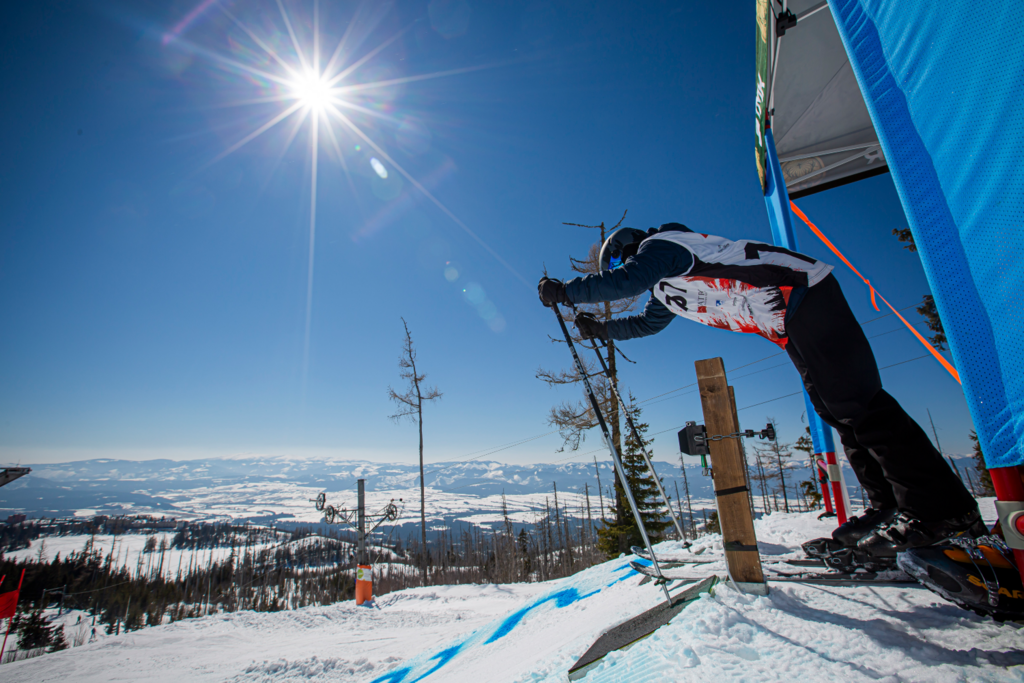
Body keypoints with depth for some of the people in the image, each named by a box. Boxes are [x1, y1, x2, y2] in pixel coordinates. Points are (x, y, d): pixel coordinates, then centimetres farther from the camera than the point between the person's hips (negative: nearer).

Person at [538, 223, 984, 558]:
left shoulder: (659, 245, -8)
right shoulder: (665, 284, 21)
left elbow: (624, 282, -24)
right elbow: (646, 324, 33)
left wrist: (563, 291, -12)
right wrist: (601, 329, 28)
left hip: (804, 296, -10)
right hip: (792, 320, 10)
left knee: (855, 403, -11)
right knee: (835, 410, 8)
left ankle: (939, 510, -4)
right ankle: (890, 507, 14)